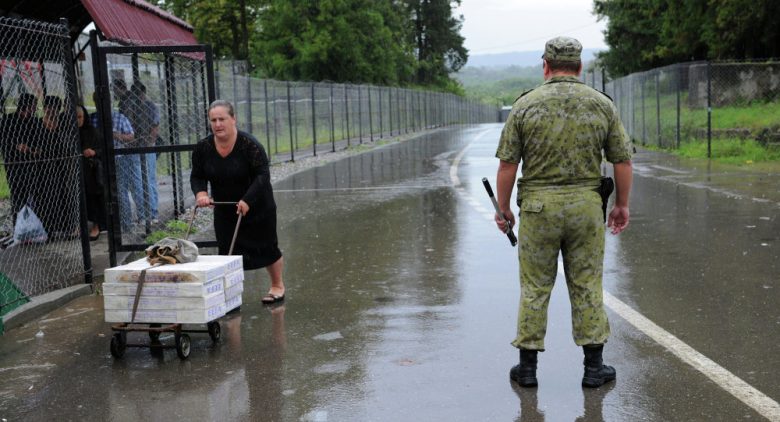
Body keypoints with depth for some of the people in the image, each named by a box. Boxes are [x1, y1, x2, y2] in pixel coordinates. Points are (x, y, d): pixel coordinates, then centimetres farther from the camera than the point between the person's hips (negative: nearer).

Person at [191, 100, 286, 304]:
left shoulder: (249, 144, -23)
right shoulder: (203, 147, -9)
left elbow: (263, 175, -24)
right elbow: (197, 176, 0)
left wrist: (247, 200, -33)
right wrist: (201, 193, -21)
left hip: (257, 207, -4)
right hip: (224, 209, 4)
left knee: (267, 247, 9)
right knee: (227, 252, 1)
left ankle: (277, 286, 29)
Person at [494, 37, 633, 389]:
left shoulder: (525, 105, -3)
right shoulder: (602, 104, 2)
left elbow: (507, 165, -5)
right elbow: (622, 161, 3)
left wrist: (503, 209, 6)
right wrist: (622, 205, 15)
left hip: (538, 205, -1)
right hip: (586, 204, 1)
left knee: (535, 286, 8)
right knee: (587, 285, 10)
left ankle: (527, 366, 15)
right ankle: (593, 366, 15)